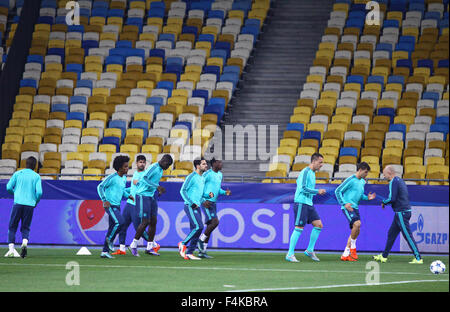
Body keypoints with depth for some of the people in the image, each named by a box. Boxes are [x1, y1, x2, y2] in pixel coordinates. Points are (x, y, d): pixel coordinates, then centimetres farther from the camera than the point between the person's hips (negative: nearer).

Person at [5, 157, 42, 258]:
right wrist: (36, 202, 15)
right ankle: (25, 242, -19)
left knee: (12, 227, 7)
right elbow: (39, 192, -3)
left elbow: (9, 187, 3)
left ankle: (11, 249, -6)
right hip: (30, 204, 0)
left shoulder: (17, 174, 7)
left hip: (18, 203, 0)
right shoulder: (36, 176, 5)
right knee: (25, 228, 10)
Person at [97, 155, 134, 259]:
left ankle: (105, 252, 9)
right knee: (120, 222, -24)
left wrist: (129, 195, 12)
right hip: (110, 205, -8)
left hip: (117, 206, 8)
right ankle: (109, 239, -1)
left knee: (112, 227, 6)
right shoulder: (112, 177, -12)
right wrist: (104, 200, -19)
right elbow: (100, 187, -11)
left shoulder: (124, 178, 13)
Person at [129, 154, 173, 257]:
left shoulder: (161, 170, 13)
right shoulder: (153, 167, -16)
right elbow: (144, 178, -30)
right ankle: (133, 245, 2)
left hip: (151, 196, 9)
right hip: (143, 195, -9)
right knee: (145, 221, -10)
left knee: (153, 221, 4)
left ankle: (149, 247, 8)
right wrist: (157, 186, -35)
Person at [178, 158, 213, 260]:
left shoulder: (202, 178, 17)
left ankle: (189, 253, 6)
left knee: (195, 230, 3)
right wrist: (191, 203, -17)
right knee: (199, 227, -18)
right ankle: (183, 244, -5)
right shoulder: (192, 177, -9)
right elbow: (183, 191, -11)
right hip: (190, 207, -8)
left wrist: (203, 202, 9)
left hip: (197, 207, 8)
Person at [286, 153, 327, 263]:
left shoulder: (312, 173, 16)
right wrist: (317, 191, -16)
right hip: (301, 203, -9)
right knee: (299, 228, -8)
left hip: (309, 204, 9)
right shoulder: (305, 172, -13)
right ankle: (290, 254, -3)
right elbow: (303, 188, -20)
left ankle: (309, 250, 11)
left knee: (318, 225, 3)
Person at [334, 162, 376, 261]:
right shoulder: (351, 180, -9)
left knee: (356, 230, 6)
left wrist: (367, 198, 7)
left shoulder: (362, 182, 16)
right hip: (347, 207, -9)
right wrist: (344, 203, -18)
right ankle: (353, 247, -10)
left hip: (355, 208, 9)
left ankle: (345, 255, 12)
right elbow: (338, 191, -8)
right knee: (357, 223, -28)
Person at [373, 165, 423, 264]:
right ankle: (384, 256, 22)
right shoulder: (400, 181, 16)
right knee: (391, 234, 16)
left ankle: (418, 258, -9)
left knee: (408, 236, -9)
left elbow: (392, 199, -21)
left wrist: (384, 202, -1)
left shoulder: (393, 182, -14)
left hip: (401, 213, -10)